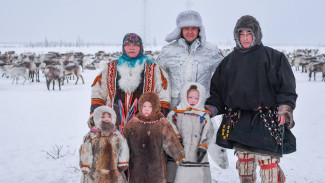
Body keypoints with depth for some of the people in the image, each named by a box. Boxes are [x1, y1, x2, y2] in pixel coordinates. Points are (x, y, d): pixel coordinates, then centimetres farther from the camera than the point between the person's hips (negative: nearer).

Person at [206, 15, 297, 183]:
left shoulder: (273, 56, 5)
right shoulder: (229, 60, 17)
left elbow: (286, 85, 1)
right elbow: (217, 88, 17)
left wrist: (285, 109, -8)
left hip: (266, 119, -4)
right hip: (238, 121, 4)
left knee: (268, 160, -12)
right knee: (243, 160, 9)